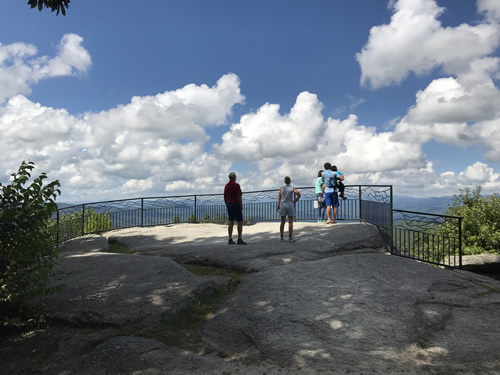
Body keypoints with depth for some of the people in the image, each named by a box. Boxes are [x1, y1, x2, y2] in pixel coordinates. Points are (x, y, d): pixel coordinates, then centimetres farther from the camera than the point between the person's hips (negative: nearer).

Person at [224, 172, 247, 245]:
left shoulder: (226, 185, 10)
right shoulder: (236, 185, -12)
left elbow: (225, 197, 13)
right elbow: (239, 197, -17)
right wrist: (241, 206, -10)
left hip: (229, 204, 7)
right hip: (235, 204, -7)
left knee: (231, 222, 9)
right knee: (240, 222, -3)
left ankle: (230, 239, 8)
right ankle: (239, 239, -6)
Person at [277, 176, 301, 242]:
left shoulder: (281, 188, 3)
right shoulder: (292, 188, -2)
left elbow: (279, 197, -3)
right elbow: (299, 194, -15)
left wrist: (278, 206, -3)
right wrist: (295, 201, -2)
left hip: (282, 205, 2)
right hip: (290, 205, -2)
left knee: (282, 222, 6)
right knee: (290, 222, 1)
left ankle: (281, 237, 6)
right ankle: (290, 237, -2)